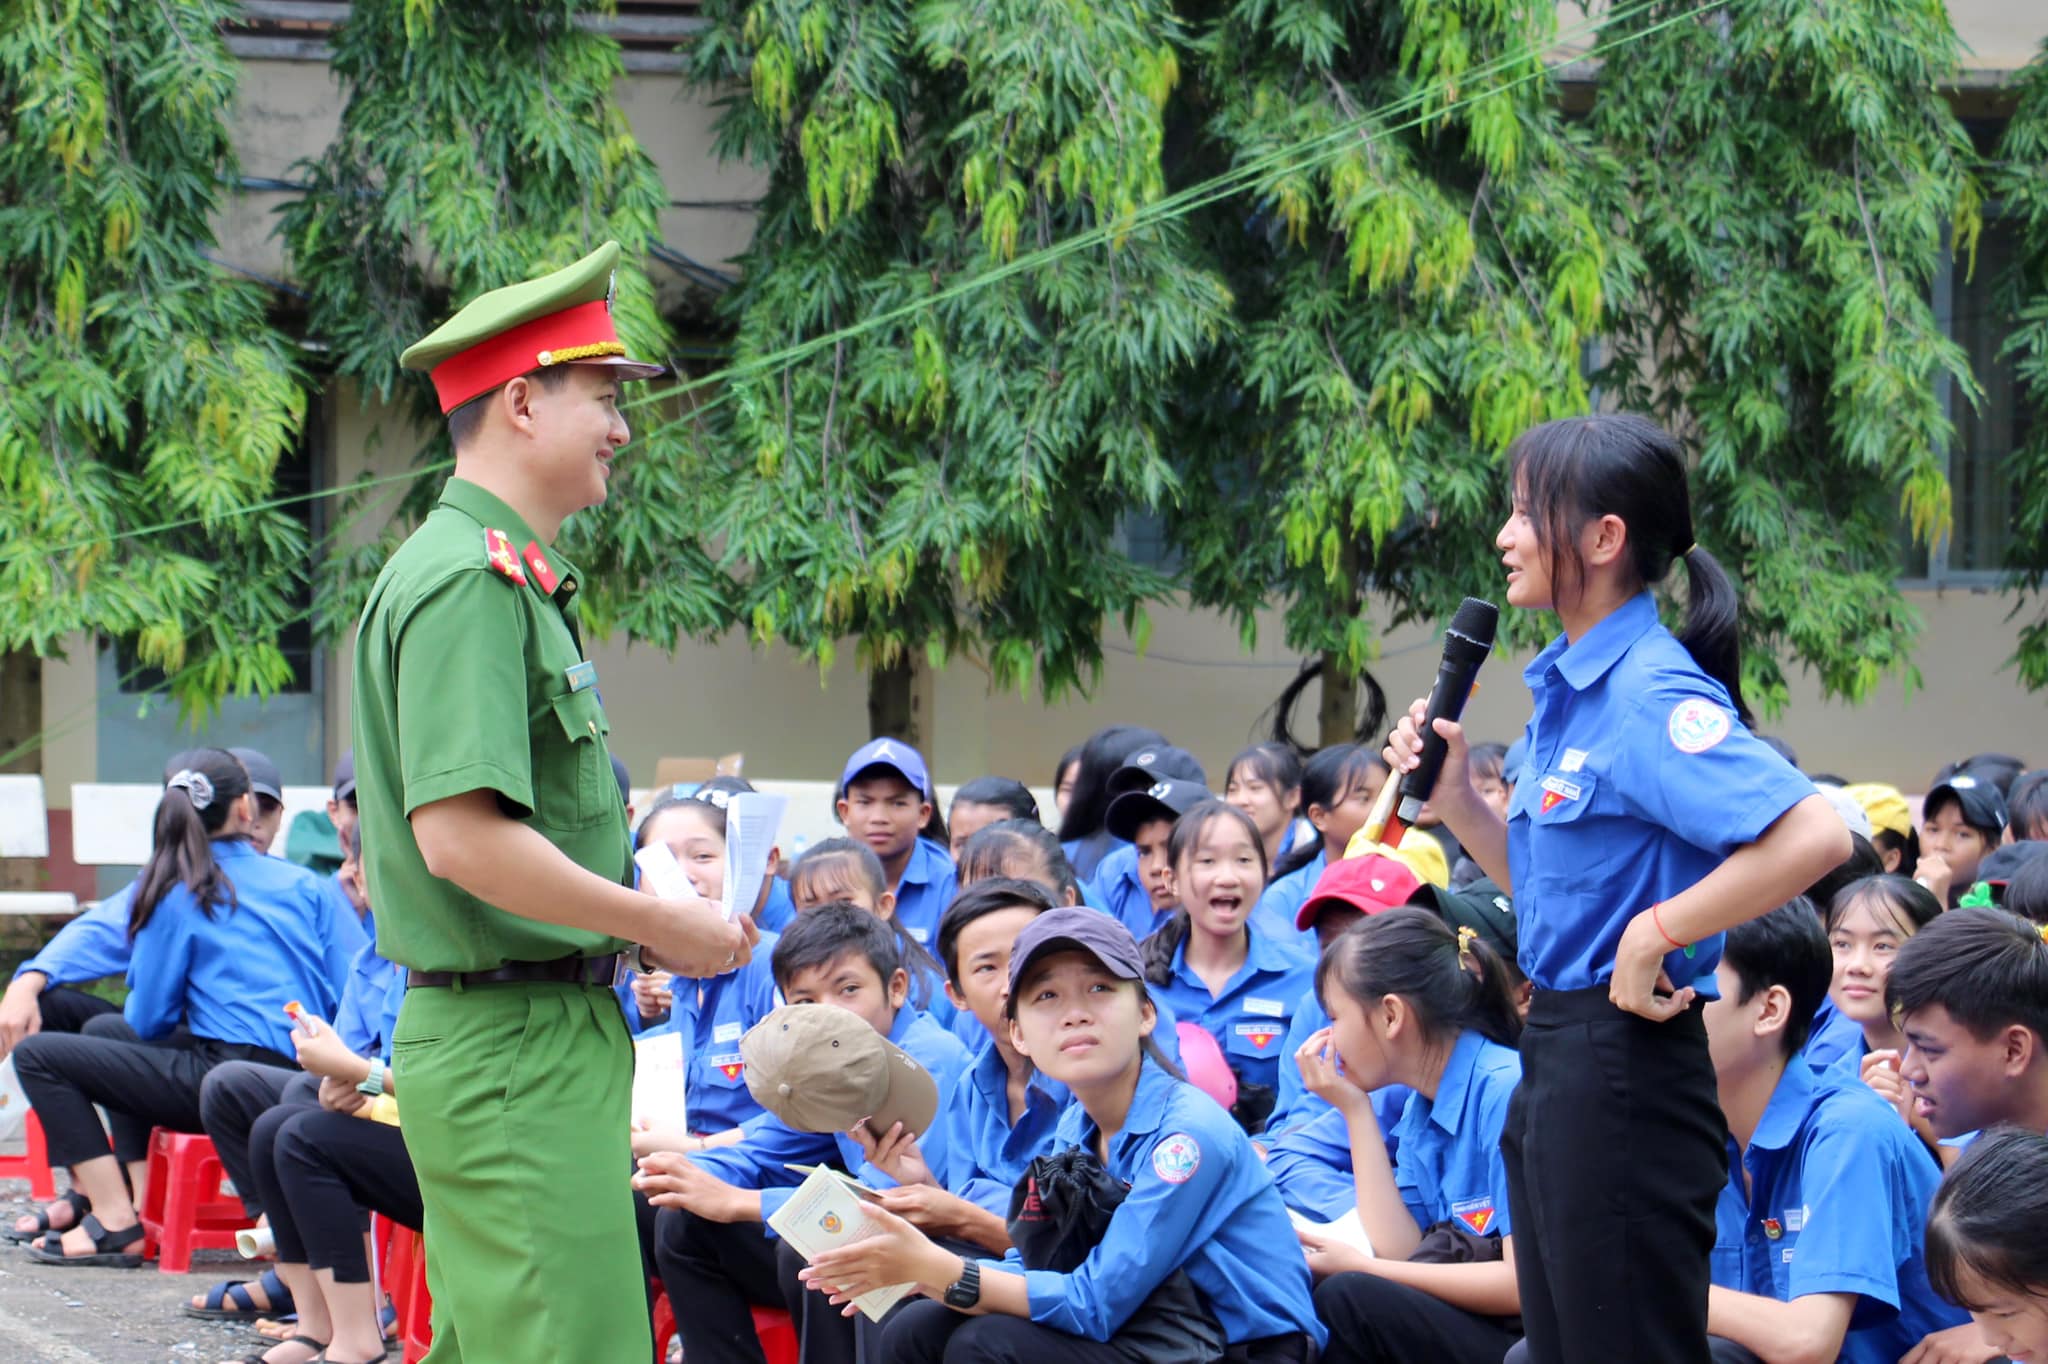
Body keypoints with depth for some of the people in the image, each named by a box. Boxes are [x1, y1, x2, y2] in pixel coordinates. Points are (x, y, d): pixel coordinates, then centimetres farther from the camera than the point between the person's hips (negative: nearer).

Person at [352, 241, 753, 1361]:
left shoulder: (513, 577, 19)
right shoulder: (472, 580, -15)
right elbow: (461, 837, -24)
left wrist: (642, 927, 13)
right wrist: (658, 923, -15)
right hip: (516, 1046, -11)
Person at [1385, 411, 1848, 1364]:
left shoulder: (1653, 695, -18)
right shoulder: (1569, 688, 12)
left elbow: (1815, 835, -30)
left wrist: (1657, 935, -23)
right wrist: (1453, 795, 7)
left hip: (1625, 1070, -10)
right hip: (1556, 1059, 10)